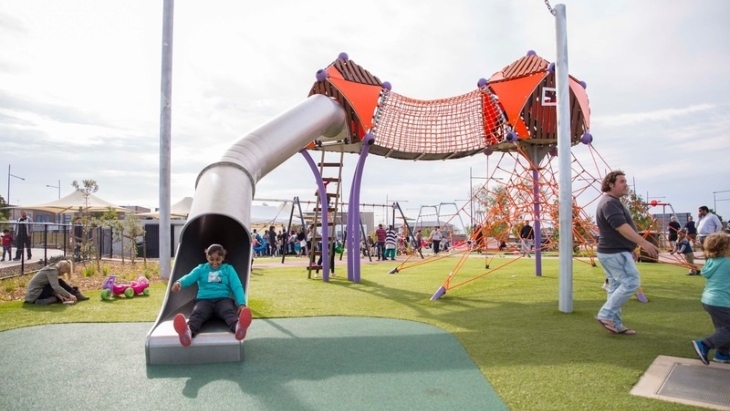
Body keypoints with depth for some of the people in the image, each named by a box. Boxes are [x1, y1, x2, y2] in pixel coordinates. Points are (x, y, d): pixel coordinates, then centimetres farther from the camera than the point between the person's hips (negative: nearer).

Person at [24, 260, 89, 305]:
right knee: (60, 282, -11)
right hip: (34, 295, -9)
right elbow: (56, 286, -30)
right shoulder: (52, 270, -20)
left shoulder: (51, 269, 8)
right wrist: (69, 295, -29)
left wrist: (59, 296, -9)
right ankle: (76, 295, -8)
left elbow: (53, 287, 4)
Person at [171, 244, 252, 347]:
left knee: (229, 311, -36)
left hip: (223, 299, 0)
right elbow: (189, 277, -1)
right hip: (204, 300, 1)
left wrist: (242, 303, -14)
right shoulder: (201, 269, 21)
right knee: (197, 313, -35)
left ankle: (238, 327, -71)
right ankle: (188, 331, -69)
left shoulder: (228, 269, 19)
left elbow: (237, 287, 6)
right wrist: (179, 283, -27)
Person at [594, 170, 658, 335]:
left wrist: (631, 248, 26)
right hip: (615, 252, -11)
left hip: (611, 251, 11)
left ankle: (615, 324, 17)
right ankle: (606, 314, -6)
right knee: (631, 282, -10)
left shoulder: (612, 202, 18)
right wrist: (644, 243, -31)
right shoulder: (610, 202, -17)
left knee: (616, 287, 12)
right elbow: (621, 227, -28)